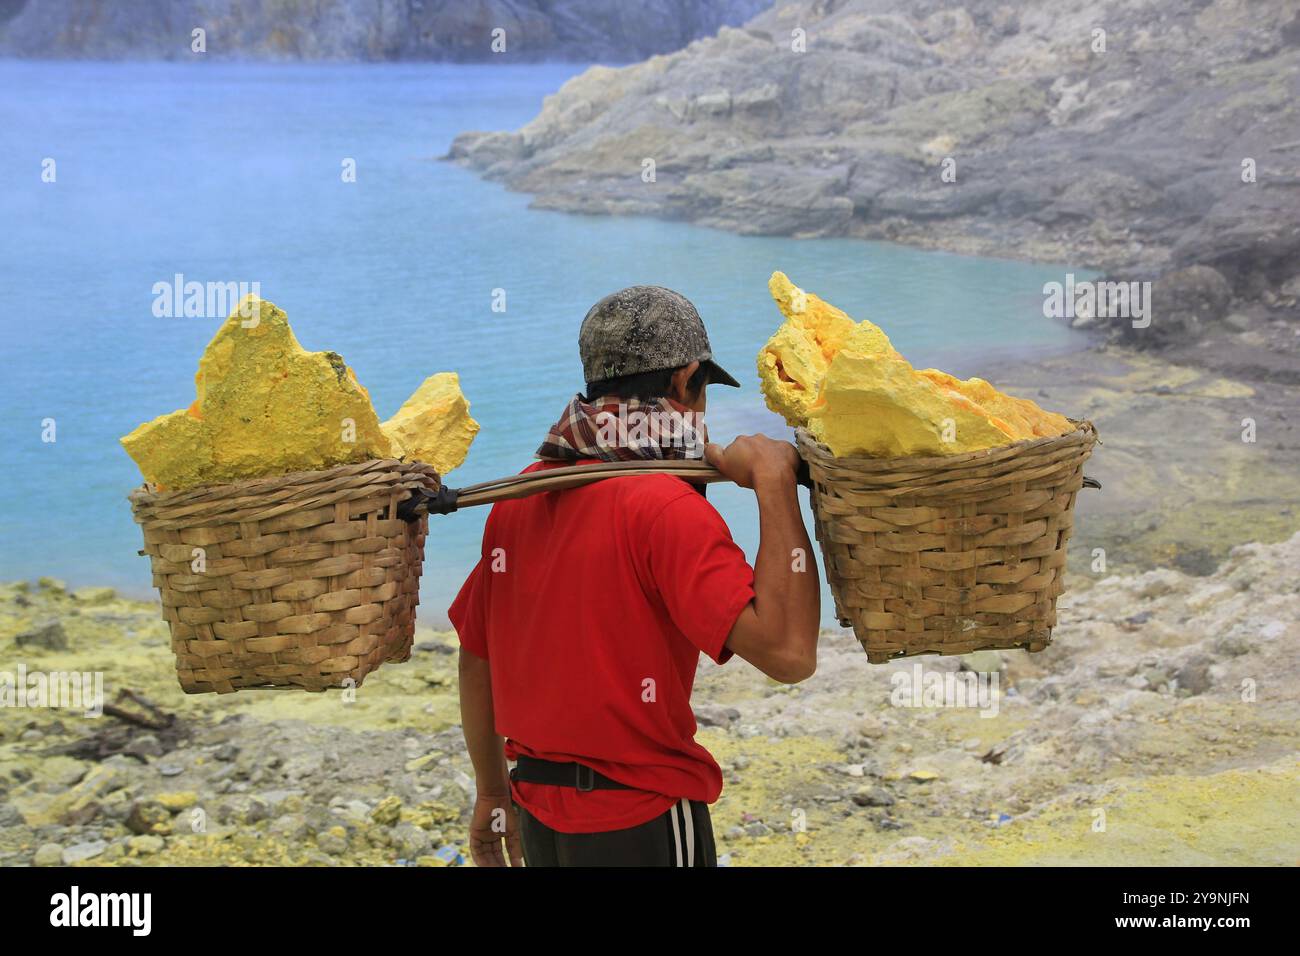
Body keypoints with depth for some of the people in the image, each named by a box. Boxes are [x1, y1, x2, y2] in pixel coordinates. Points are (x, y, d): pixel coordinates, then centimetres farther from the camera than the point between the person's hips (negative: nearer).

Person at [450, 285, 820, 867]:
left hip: (539, 810, 7)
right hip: (641, 821, -7)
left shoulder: (519, 497, 3)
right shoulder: (666, 509, -19)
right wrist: (773, 482, -21)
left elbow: (477, 659, 10)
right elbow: (787, 651, -28)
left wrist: (493, 795, 22)